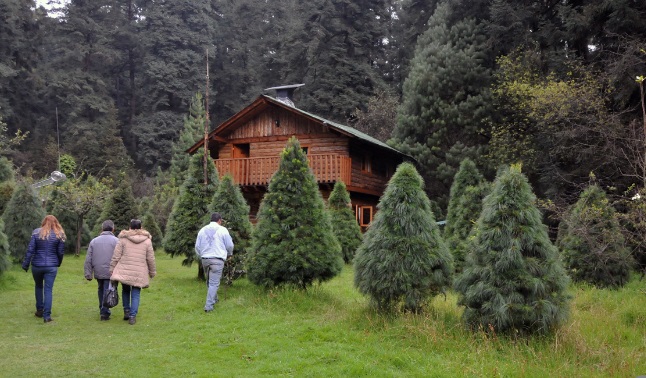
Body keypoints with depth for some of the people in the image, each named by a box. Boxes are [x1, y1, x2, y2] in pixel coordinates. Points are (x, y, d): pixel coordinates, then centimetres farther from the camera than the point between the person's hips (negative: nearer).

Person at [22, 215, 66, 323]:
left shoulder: (36, 233, -1)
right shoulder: (59, 235, -1)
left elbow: (30, 250, -4)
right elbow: (61, 252, 2)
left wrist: (25, 264, 1)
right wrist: (58, 263, 17)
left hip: (37, 265, 1)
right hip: (51, 266, -1)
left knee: (39, 287, 21)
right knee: (49, 290, 0)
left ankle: (39, 310, 27)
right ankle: (47, 315, -4)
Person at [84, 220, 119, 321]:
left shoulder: (94, 241, 10)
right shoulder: (116, 241, -3)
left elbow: (88, 259, 7)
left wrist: (88, 274, 9)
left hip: (98, 272, 4)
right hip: (110, 273, -4)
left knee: (101, 290, 19)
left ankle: (102, 309, 26)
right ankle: (104, 312, -4)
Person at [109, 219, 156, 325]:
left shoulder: (123, 239, 0)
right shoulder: (147, 241, 3)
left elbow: (116, 257, -1)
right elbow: (151, 259, 5)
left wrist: (112, 270, 7)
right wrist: (152, 272, 15)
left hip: (124, 271, 0)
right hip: (139, 273, 0)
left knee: (125, 290, 21)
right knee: (136, 294, 5)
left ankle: (126, 311, 19)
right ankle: (132, 316, 1)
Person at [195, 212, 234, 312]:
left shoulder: (202, 230, 10)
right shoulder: (222, 230, -2)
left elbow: (197, 246, 12)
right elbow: (230, 245, 3)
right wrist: (229, 253, 24)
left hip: (205, 259, 5)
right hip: (217, 259, -5)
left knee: (209, 281, 21)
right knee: (214, 283, -5)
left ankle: (214, 299, 36)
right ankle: (209, 306, -11)